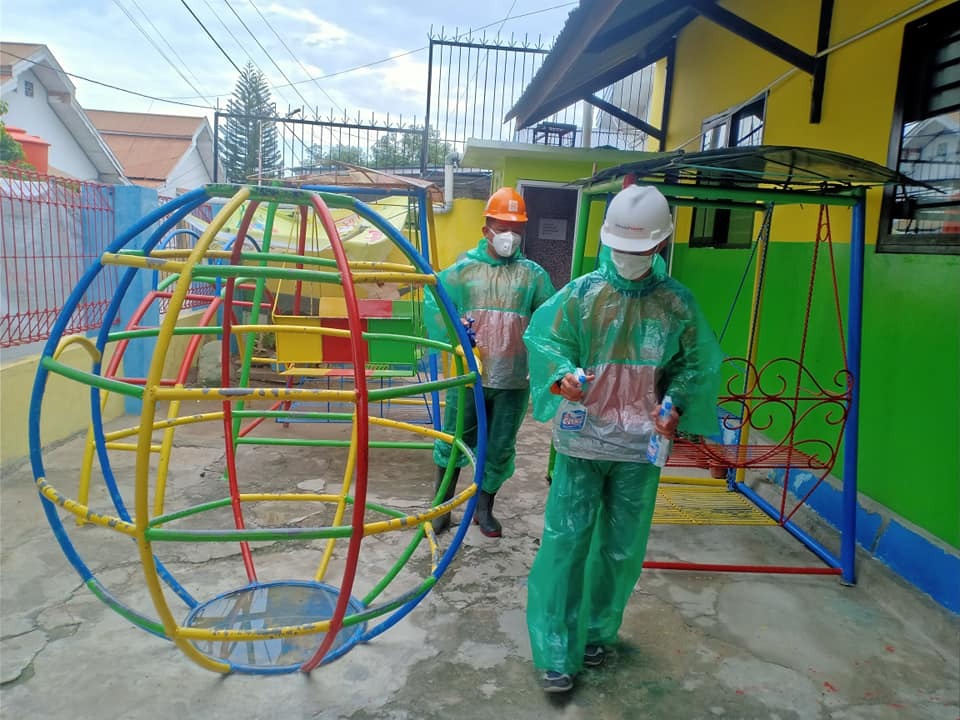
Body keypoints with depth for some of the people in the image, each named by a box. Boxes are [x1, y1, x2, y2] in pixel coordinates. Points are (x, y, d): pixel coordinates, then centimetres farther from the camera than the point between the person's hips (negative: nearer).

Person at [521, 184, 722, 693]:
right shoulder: (581, 294, -6)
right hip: (581, 441, -1)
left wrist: (676, 405, -9)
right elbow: (544, 338, -3)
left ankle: (597, 633, 34)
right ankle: (557, 651, 12)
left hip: (640, 447, 2)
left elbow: (695, 364, 7)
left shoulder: (677, 304, -1)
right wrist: (562, 375, -22)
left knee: (622, 548, 12)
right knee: (566, 541, -1)